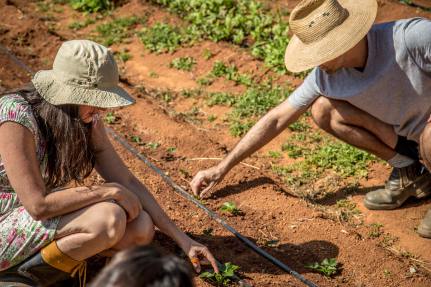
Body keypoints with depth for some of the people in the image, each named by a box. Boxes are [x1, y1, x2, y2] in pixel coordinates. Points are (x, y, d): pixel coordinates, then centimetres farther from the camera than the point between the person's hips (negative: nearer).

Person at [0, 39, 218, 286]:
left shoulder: (88, 121, -5)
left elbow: (127, 182, -1)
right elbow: (39, 205, -31)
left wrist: (183, 239, -4)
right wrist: (109, 191, -22)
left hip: (46, 217, 7)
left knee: (142, 229, -10)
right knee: (109, 218, -28)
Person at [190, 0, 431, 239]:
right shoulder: (325, 76, -16)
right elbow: (277, 119, -10)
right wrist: (222, 169, -10)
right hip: (406, 134, 5)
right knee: (322, 109, -12)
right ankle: (408, 173, 0)